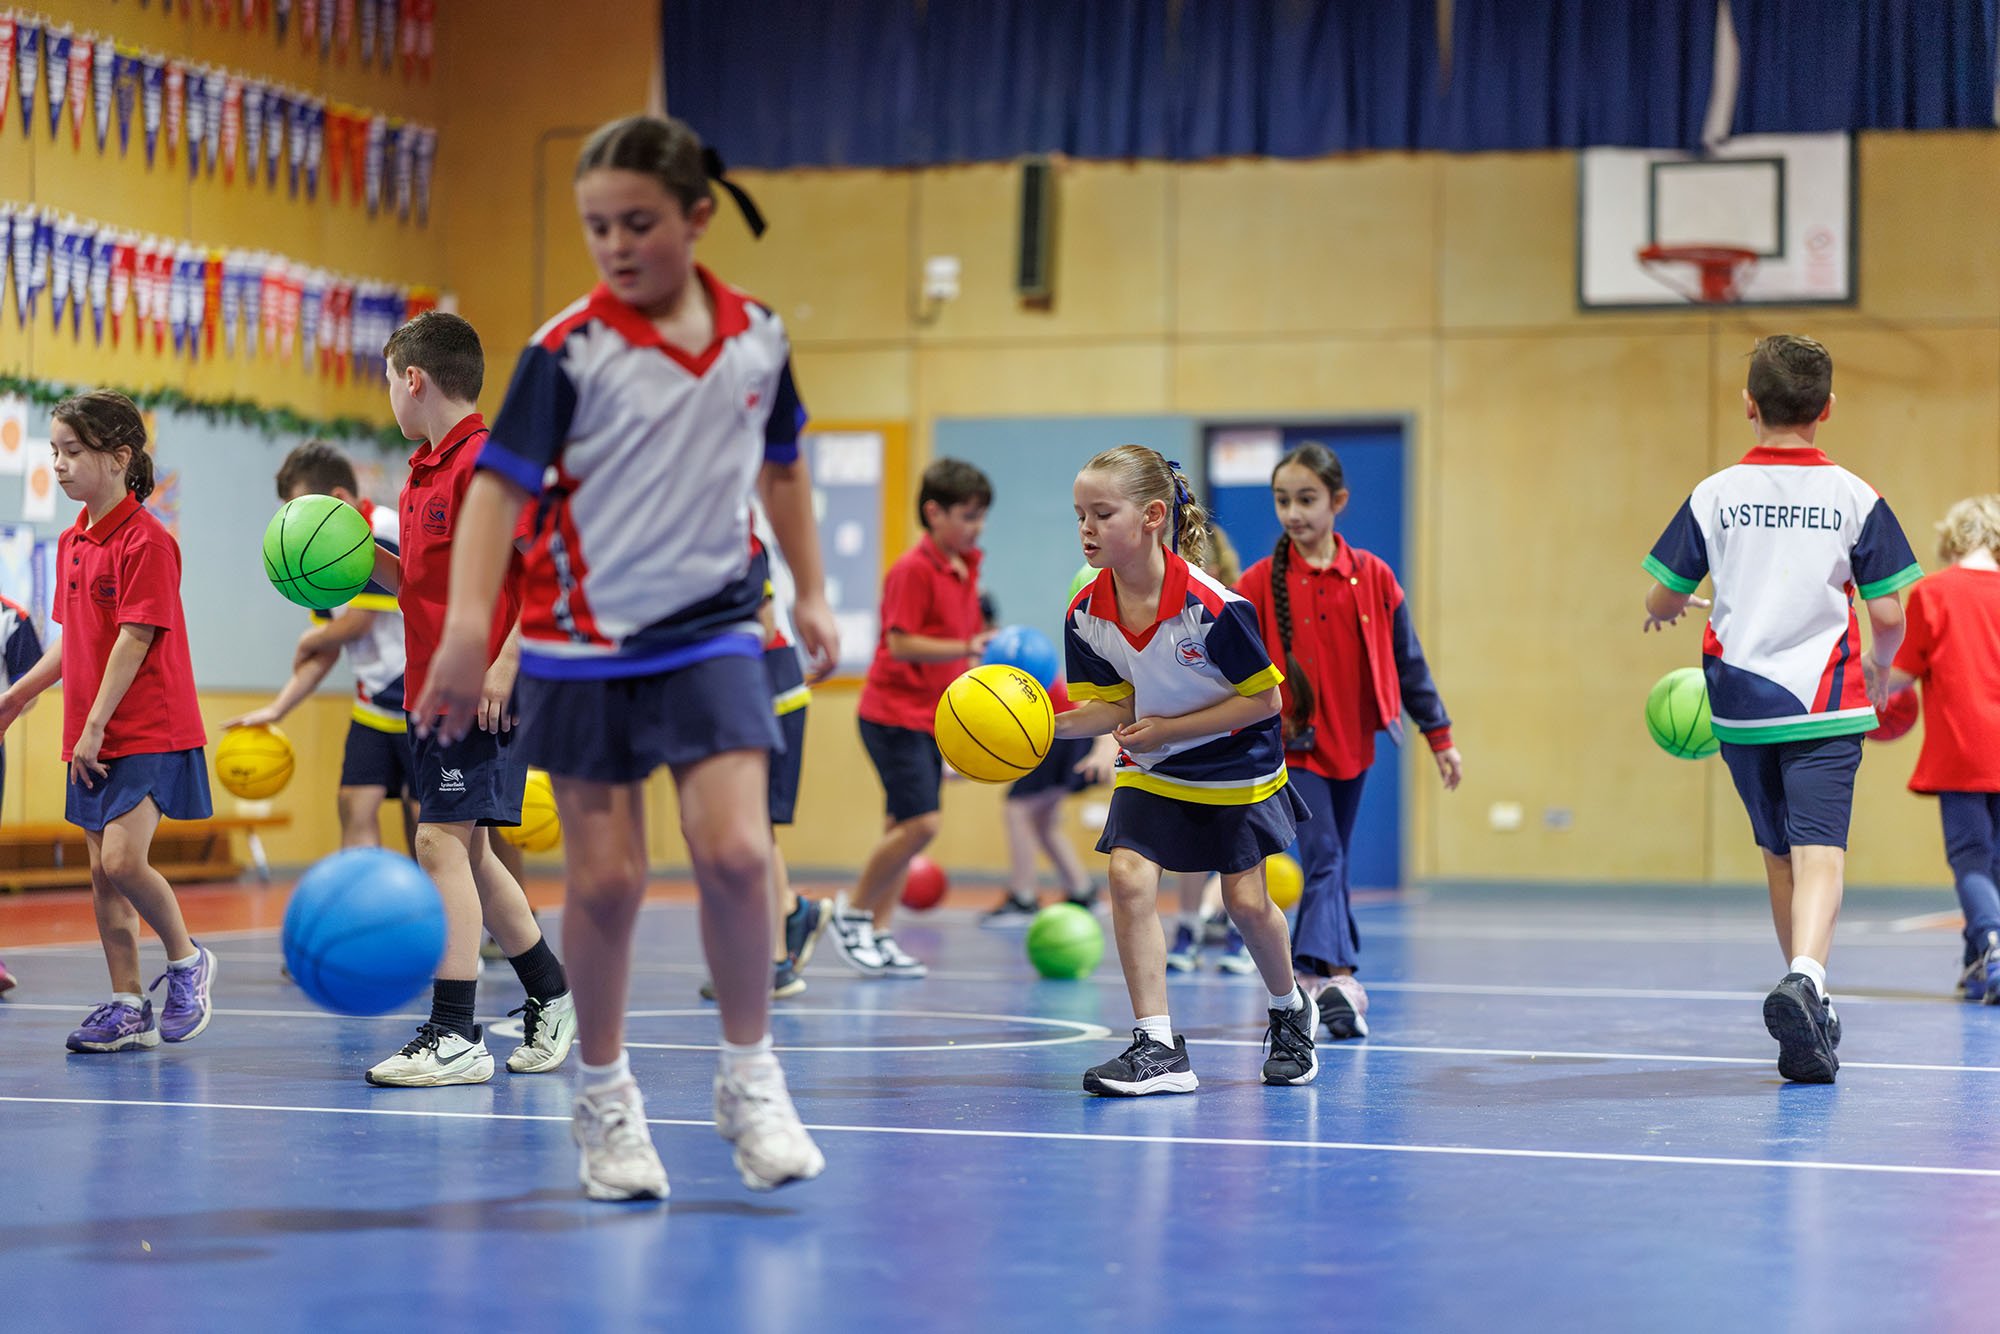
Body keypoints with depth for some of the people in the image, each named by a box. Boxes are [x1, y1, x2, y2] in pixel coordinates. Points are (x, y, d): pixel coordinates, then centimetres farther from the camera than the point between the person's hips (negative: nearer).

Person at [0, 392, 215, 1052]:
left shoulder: (146, 540, -14)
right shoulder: (72, 542, 12)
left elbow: (135, 639, -17)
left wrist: (95, 726, -17)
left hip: (149, 732, -8)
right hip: (93, 738, 8)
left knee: (122, 859, -18)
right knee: (103, 873, 6)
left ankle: (187, 960, 5)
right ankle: (128, 1008, 12)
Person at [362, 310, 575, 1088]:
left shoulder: (487, 462, -13)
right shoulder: (422, 475, 16)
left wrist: (505, 664, -22)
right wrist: (367, 555, 10)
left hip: (479, 695, -10)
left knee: (442, 842, -13)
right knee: (466, 851, 15)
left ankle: (456, 1037, -11)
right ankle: (552, 997, 29)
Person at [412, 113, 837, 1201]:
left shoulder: (756, 338, 1)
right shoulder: (567, 350, -10)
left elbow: (780, 467, 18)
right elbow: (500, 485, -14)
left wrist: (810, 592, 20)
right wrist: (467, 628, -25)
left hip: (711, 631, 2)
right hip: (582, 643, -2)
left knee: (733, 851, -13)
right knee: (606, 878, 0)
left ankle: (751, 1079, 6)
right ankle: (605, 1101, 18)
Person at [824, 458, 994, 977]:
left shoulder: (966, 568, 9)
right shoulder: (914, 569, -15)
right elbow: (901, 644, -21)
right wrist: (965, 648, -29)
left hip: (933, 718, 8)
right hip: (895, 714, -8)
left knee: (906, 826, 8)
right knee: (921, 822, -15)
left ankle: (878, 935, 14)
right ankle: (851, 911, 2)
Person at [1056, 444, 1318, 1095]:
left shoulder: (1213, 606, -28)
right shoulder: (1086, 613, -14)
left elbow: (1264, 699, -19)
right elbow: (1114, 706, -6)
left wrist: (1168, 729, -24)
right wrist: (1051, 723, -26)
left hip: (1236, 768, -3)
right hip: (1150, 771, 3)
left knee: (1246, 900, 1)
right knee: (1129, 877, -17)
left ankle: (1290, 1009, 33)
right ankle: (1158, 1047, -13)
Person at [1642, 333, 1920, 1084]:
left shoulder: (1715, 495, 0)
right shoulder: (1855, 498, -2)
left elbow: (1664, 599, 5)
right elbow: (1887, 613, -2)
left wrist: (1663, 610, 29)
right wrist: (1881, 667, 19)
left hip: (1741, 706, 2)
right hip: (1824, 706, -2)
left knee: (1780, 855, 16)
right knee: (1820, 854, -12)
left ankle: (1807, 1002, 25)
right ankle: (1804, 979, -37)